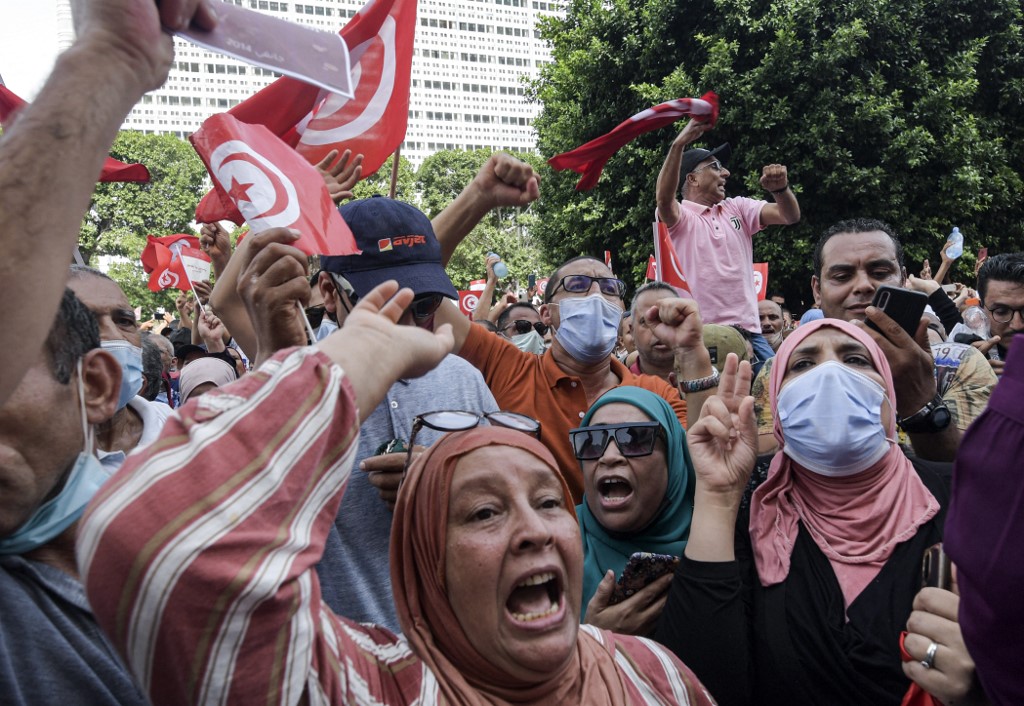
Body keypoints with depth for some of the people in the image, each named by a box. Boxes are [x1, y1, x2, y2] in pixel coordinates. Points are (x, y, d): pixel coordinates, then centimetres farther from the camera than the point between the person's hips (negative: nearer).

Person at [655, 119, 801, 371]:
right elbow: (664, 198, -25)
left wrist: (781, 189, -18)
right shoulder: (680, 217, -2)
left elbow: (790, 216, 5)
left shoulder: (737, 208, 14)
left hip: (749, 329, 5)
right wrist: (679, 143, -36)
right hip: (701, 334, -5)